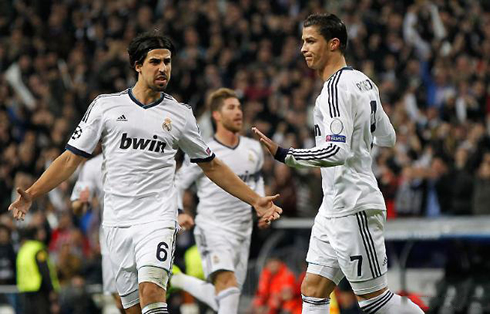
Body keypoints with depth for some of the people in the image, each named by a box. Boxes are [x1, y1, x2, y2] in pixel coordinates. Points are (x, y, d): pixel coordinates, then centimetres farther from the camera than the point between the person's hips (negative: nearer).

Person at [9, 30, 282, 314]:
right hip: (117, 222, 1)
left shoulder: (180, 113, 8)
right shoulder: (105, 105, 6)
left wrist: (255, 200, 14)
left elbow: (211, 165, 18)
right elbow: (72, 158, 7)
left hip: (158, 218, -1)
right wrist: (31, 195, -3)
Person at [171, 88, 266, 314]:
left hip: (242, 228, 6)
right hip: (213, 227, -6)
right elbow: (178, 185, 0)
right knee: (227, 283, -27)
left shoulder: (253, 149, 8)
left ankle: (183, 282, 35)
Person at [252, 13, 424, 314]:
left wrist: (284, 154, -28)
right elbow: (387, 138, 22)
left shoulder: (336, 88, -17)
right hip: (333, 208, 10)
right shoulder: (363, 82, 13)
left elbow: (338, 152, -27)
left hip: (353, 208, -10)